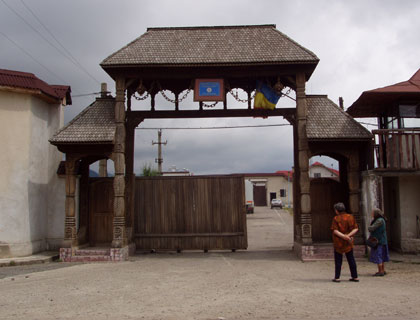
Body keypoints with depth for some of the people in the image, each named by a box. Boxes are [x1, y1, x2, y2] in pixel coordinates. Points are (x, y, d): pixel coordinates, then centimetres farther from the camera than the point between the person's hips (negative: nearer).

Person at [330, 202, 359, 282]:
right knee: (351, 259, 12)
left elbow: (335, 230, -18)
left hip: (338, 242, -4)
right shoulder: (350, 217, 2)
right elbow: (356, 228, -2)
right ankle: (355, 277, 15)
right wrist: (348, 235, -11)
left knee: (338, 260, 4)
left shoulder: (336, 218, -10)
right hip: (348, 243, 4)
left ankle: (337, 277, 5)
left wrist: (344, 236, -20)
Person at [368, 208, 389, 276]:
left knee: (378, 256, -7)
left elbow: (371, 228, -20)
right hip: (381, 241, 10)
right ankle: (383, 270, 19)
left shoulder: (379, 220, -18)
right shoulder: (379, 220, 14)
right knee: (381, 256, 13)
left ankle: (380, 271, -5)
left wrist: (368, 227, 0)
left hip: (378, 241, -10)